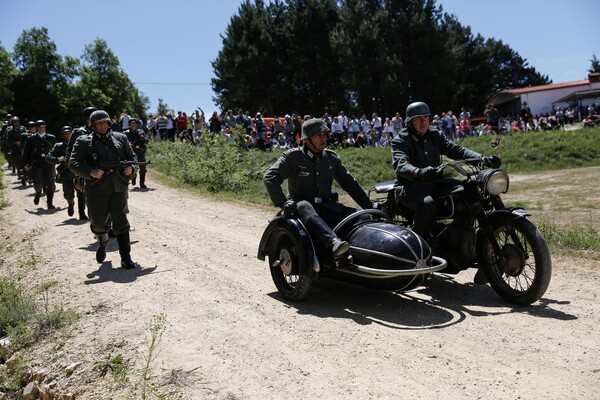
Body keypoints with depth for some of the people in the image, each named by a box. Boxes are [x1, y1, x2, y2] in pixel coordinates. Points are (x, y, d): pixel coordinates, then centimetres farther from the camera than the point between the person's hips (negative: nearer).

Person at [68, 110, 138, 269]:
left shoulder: (120, 138, 11)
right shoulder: (84, 141, 4)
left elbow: (132, 157, 17)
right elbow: (73, 163, -1)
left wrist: (131, 168, -5)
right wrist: (90, 172, -17)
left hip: (118, 188, 0)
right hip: (96, 190, 0)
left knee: (121, 223, -5)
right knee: (98, 223, 13)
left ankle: (126, 259, -3)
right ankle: (102, 245, 44)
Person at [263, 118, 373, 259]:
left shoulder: (332, 158, 14)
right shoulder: (293, 156, -1)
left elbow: (349, 183, 18)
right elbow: (270, 177, -10)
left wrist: (369, 207, 13)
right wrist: (282, 202, -24)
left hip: (326, 205, 6)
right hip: (300, 204, -5)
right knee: (305, 208, -41)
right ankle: (333, 242, -64)